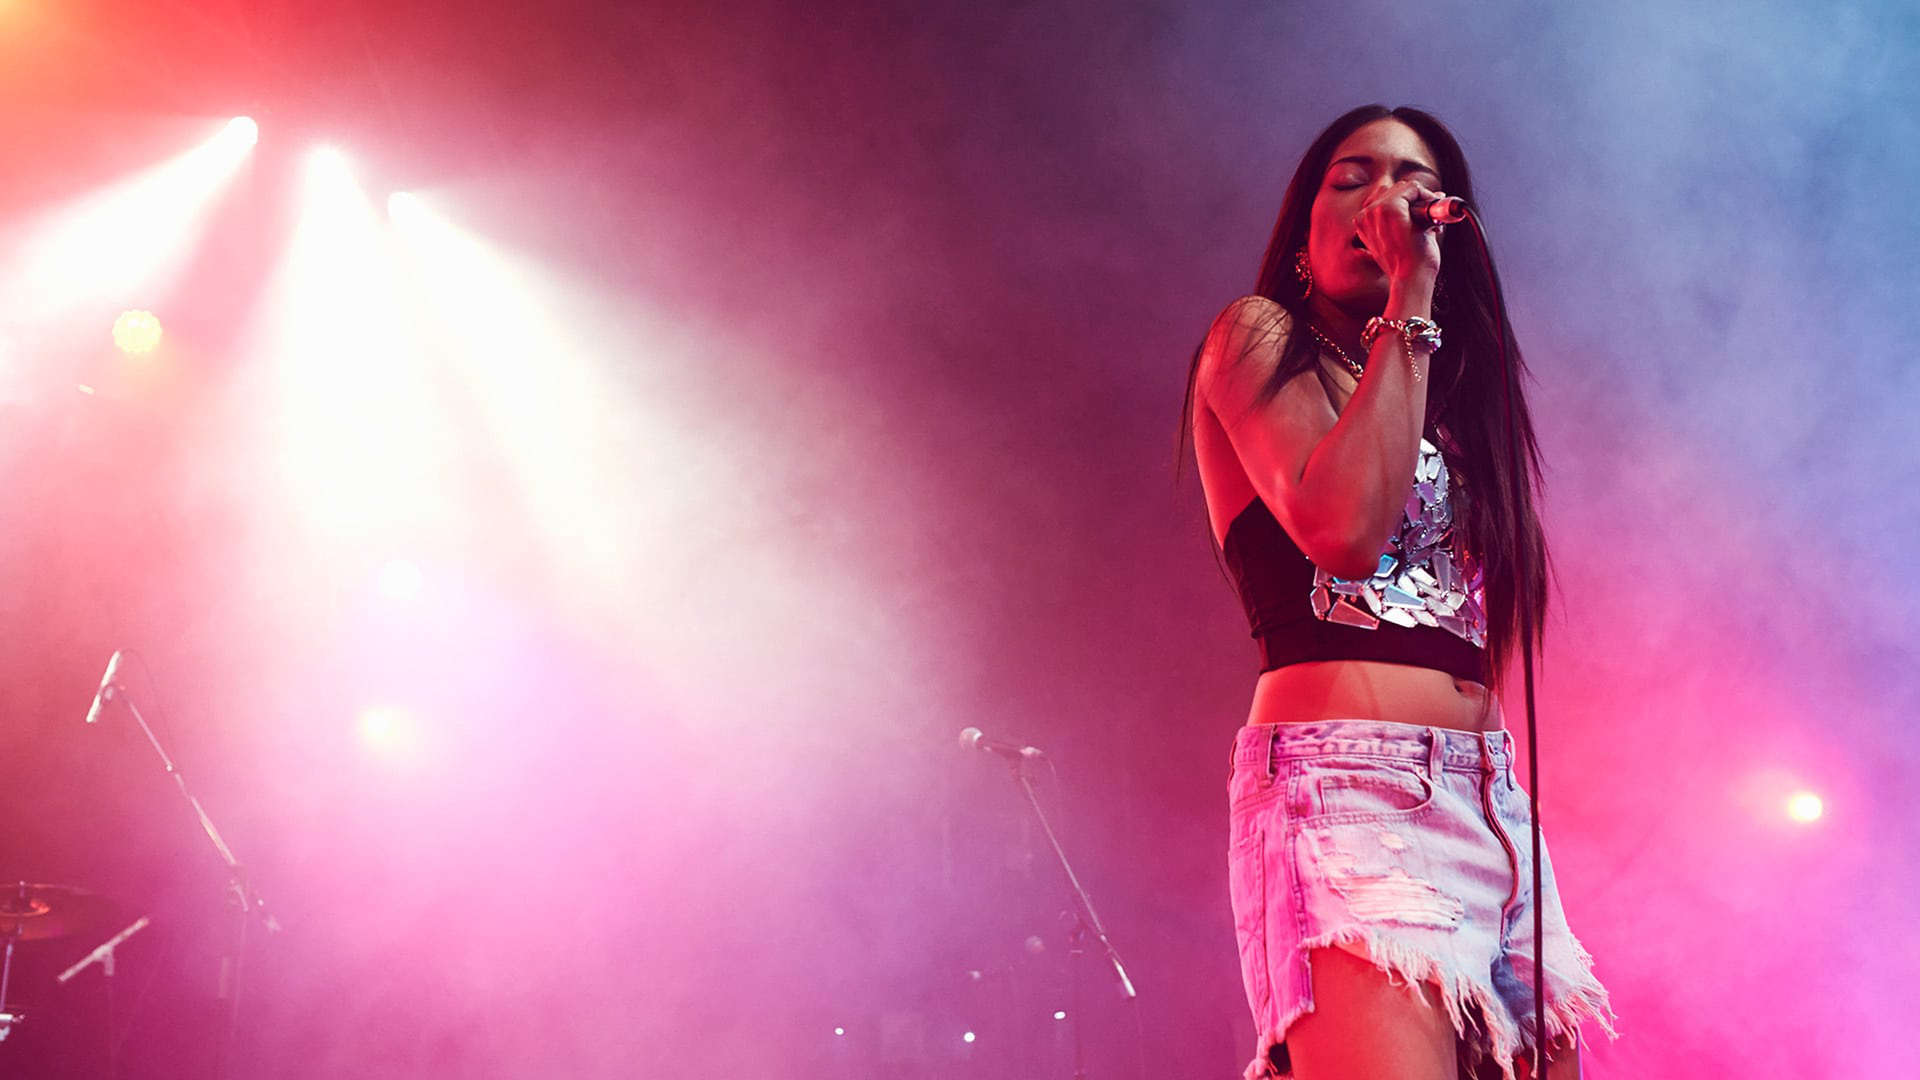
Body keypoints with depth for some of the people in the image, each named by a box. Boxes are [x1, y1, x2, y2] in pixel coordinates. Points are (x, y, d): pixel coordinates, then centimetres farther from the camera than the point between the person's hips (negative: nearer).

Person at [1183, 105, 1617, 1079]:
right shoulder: (1256, 338, 7)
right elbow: (1341, 523, -13)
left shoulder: (1443, 402, 24)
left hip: (1493, 812, 7)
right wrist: (1409, 301, -6)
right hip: (1347, 783, -7)